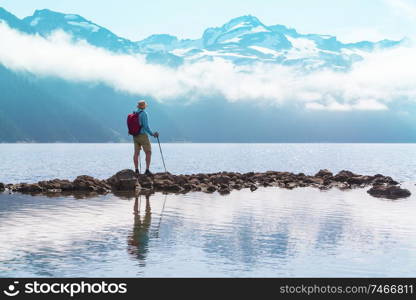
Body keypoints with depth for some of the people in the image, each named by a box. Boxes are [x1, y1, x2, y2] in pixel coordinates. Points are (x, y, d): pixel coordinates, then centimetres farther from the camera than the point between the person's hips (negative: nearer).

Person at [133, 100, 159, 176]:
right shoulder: (144, 114, -13)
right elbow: (146, 126, -19)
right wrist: (152, 134, -8)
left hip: (135, 136, 7)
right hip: (143, 135, -7)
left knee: (136, 153, 7)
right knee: (148, 153, -2)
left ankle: (136, 170, 4)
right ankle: (147, 170, -11)